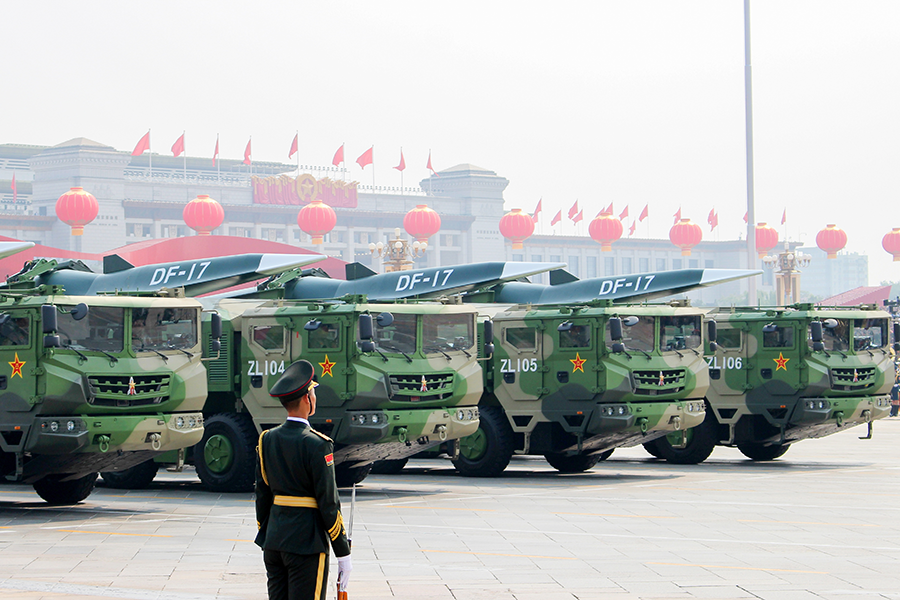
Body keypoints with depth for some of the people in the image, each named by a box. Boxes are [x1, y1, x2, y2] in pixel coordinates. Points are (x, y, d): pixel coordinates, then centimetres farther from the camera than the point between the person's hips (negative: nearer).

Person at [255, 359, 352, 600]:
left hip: (274, 542, 7)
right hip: (307, 544, -7)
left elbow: (262, 496, 11)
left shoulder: (267, 439, 7)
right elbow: (329, 503, -13)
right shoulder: (316, 445, -13)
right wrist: (343, 553, -6)